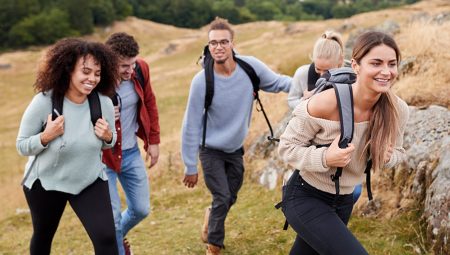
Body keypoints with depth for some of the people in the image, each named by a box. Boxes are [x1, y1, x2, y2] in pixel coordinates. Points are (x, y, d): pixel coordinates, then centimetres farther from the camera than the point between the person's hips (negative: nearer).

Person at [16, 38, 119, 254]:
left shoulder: (104, 103, -17)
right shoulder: (43, 102, -24)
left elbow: (109, 142, 2)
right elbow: (22, 146, -13)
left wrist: (108, 137, -21)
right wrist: (46, 136, -32)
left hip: (90, 181, 1)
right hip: (46, 182, 0)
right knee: (43, 237, 23)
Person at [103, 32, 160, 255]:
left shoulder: (141, 69, -10)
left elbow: (149, 102, 7)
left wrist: (153, 140, 8)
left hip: (131, 152, 5)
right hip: (102, 155, -5)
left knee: (141, 209, 15)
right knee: (112, 216, 0)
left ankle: (117, 236, 46)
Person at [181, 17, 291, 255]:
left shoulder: (251, 66, -18)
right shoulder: (201, 81, -25)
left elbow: (277, 82, -1)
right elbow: (191, 125, -18)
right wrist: (190, 166, -14)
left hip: (235, 149, 4)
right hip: (211, 150, -4)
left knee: (230, 198, 17)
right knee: (222, 199, -4)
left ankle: (211, 220, 49)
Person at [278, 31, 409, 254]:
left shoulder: (397, 110, -12)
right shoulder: (325, 104, -27)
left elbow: (397, 152, 6)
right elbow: (286, 147, -16)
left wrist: (387, 157, -18)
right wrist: (325, 158, -33)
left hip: (343, 200, 6)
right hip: (305, 198, -6)